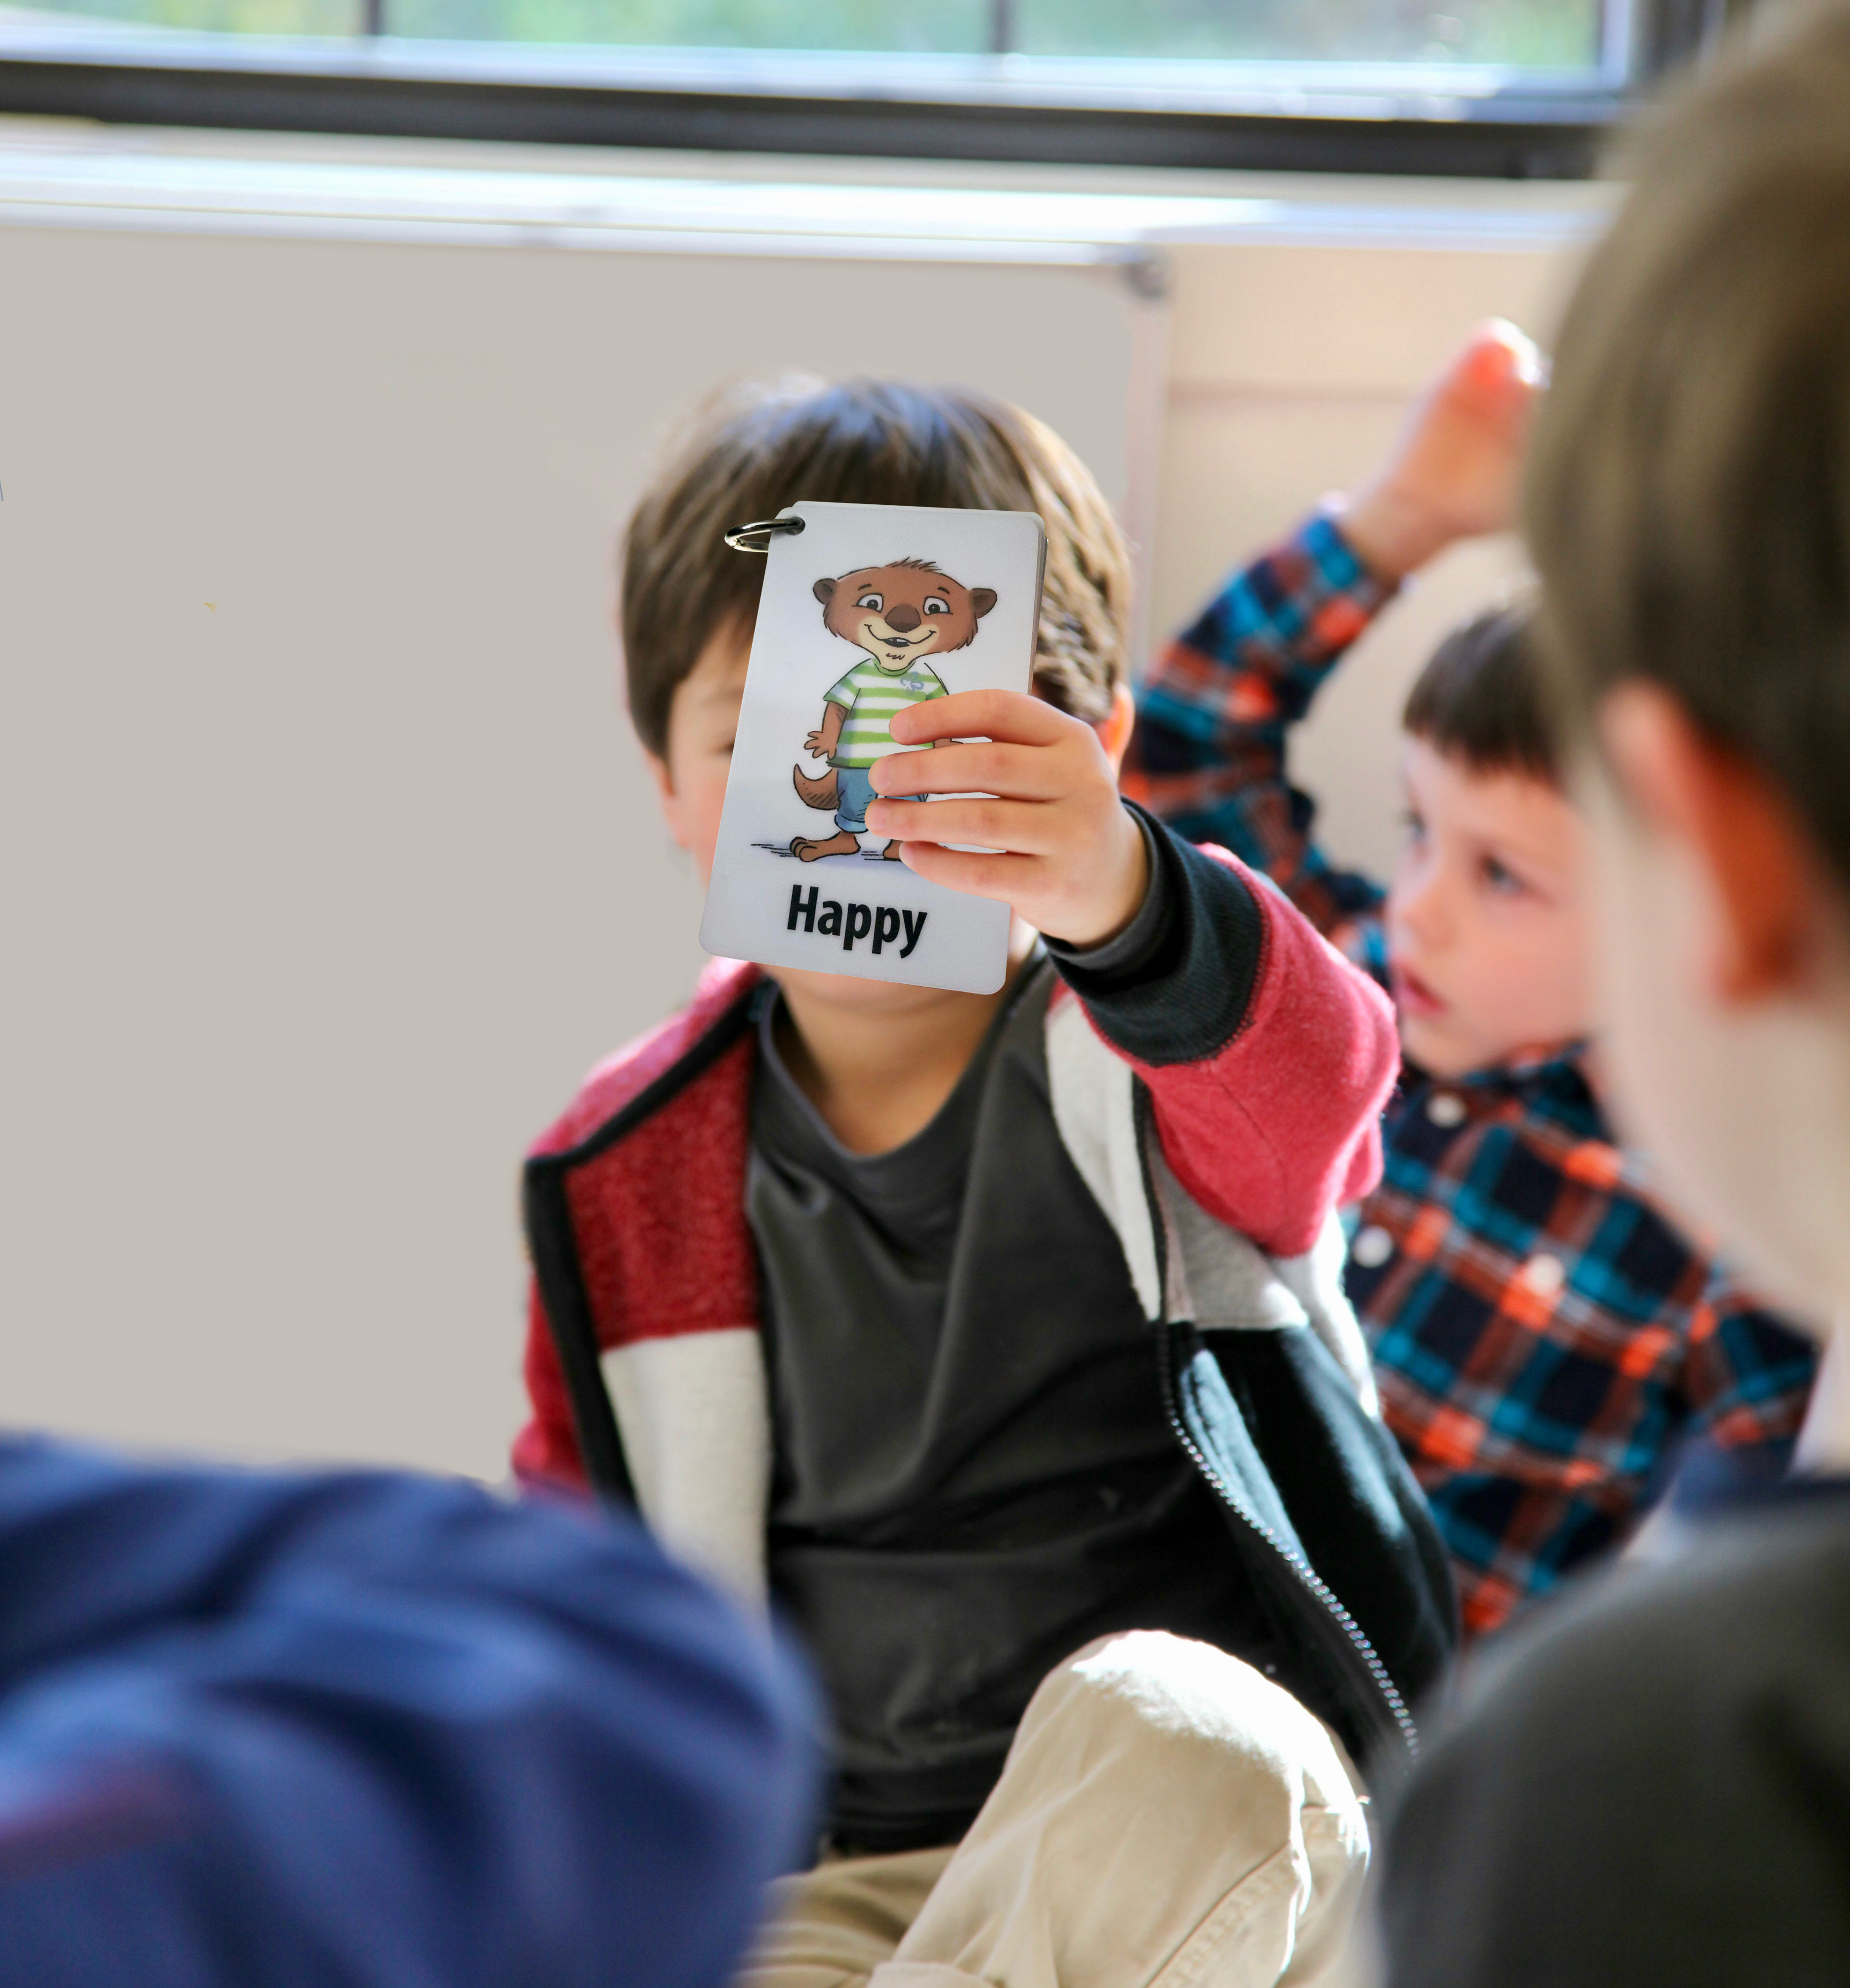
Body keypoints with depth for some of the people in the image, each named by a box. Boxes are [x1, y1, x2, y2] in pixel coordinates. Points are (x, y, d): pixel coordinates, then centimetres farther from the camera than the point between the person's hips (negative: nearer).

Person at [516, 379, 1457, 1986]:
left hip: (1232, 1841, -1)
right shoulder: (627, 1175, 6)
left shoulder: (1162, 1063, -6)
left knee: (1154, 1728, -36)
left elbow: (1315, 1078, -33)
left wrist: (1120, 905, -55)